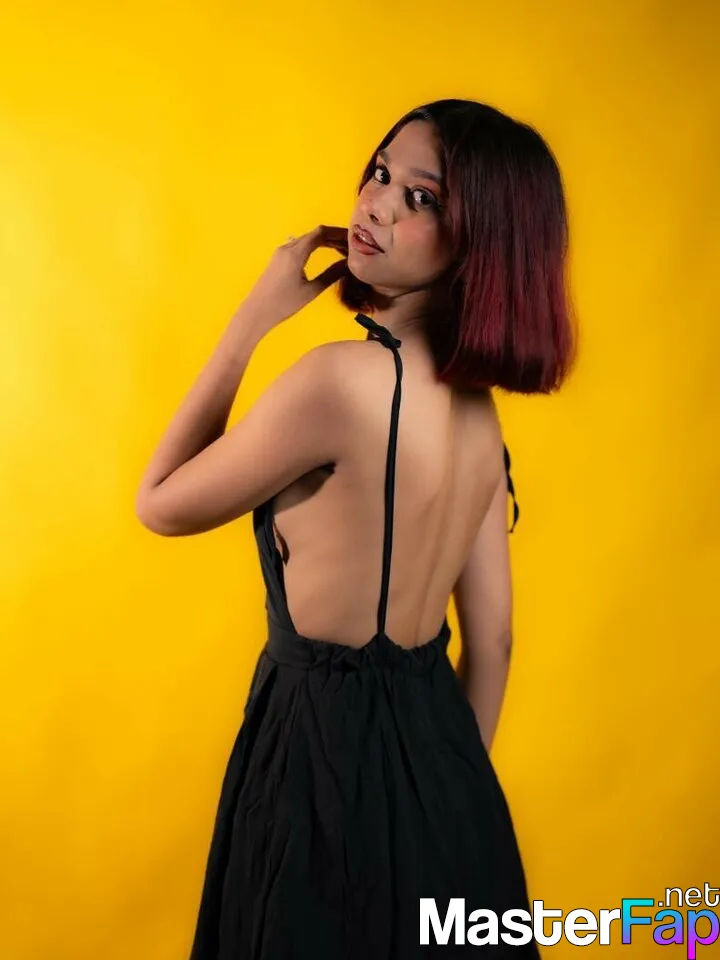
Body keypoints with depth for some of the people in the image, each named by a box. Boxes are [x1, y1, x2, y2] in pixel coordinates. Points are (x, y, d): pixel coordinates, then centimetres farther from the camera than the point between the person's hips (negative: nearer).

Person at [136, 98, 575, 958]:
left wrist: (251, 320, -7)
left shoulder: (343, 378, -24)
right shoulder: (476, 409, 0)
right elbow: (491, 642, 7)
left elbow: (161, 503, -9)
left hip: (331, 748, -7)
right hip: (432, 750, 7)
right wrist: (451, 785, 19)